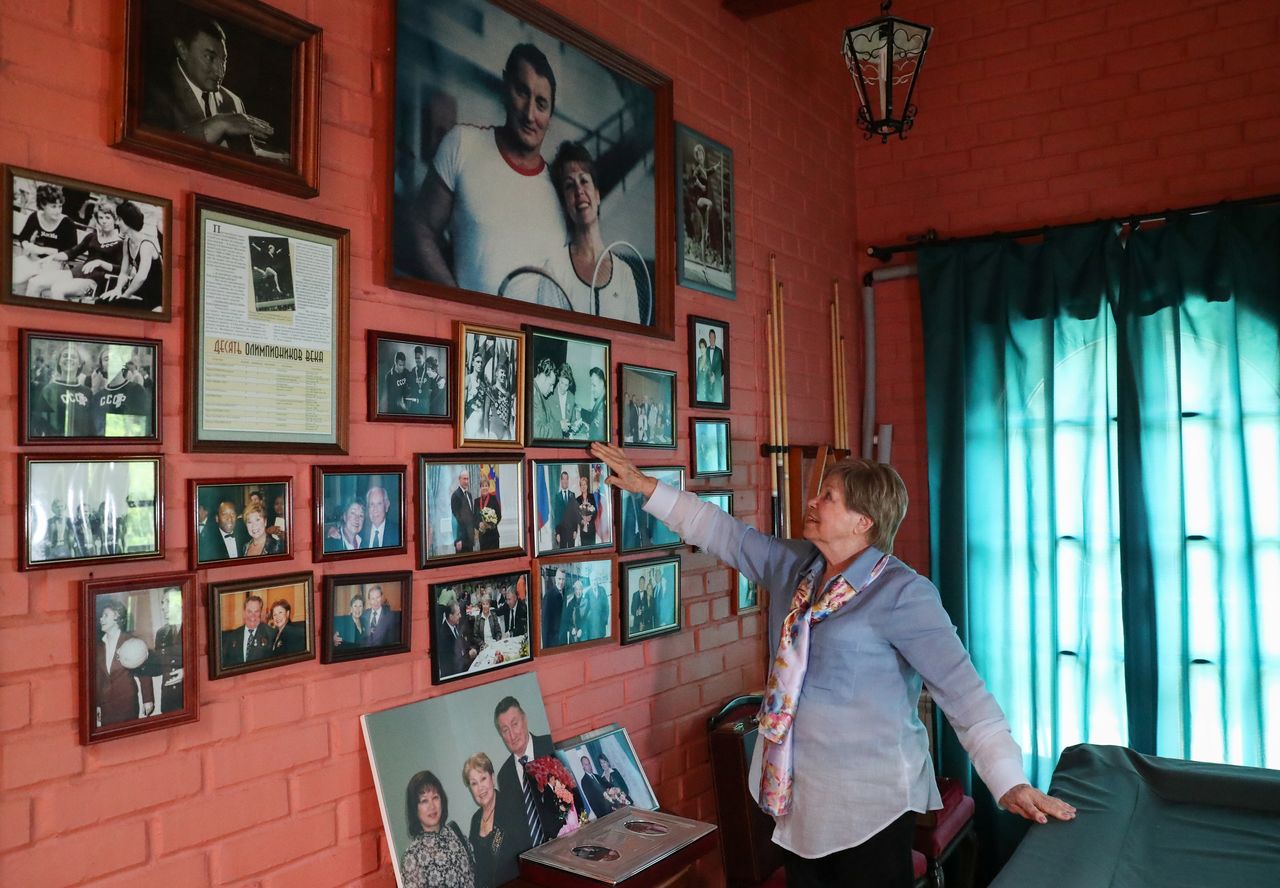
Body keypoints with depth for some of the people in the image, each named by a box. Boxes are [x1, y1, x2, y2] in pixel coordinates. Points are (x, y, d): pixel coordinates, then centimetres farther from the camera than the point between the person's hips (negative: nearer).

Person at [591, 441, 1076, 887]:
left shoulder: (901, 593, -18)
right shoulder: (793, 565, 3)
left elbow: (962, 688, -22)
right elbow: (724, 532, 10)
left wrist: (1009, 781, -29)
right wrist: (645, 485, 11)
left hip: (871, 801, -7)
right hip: (797, 792, 7)